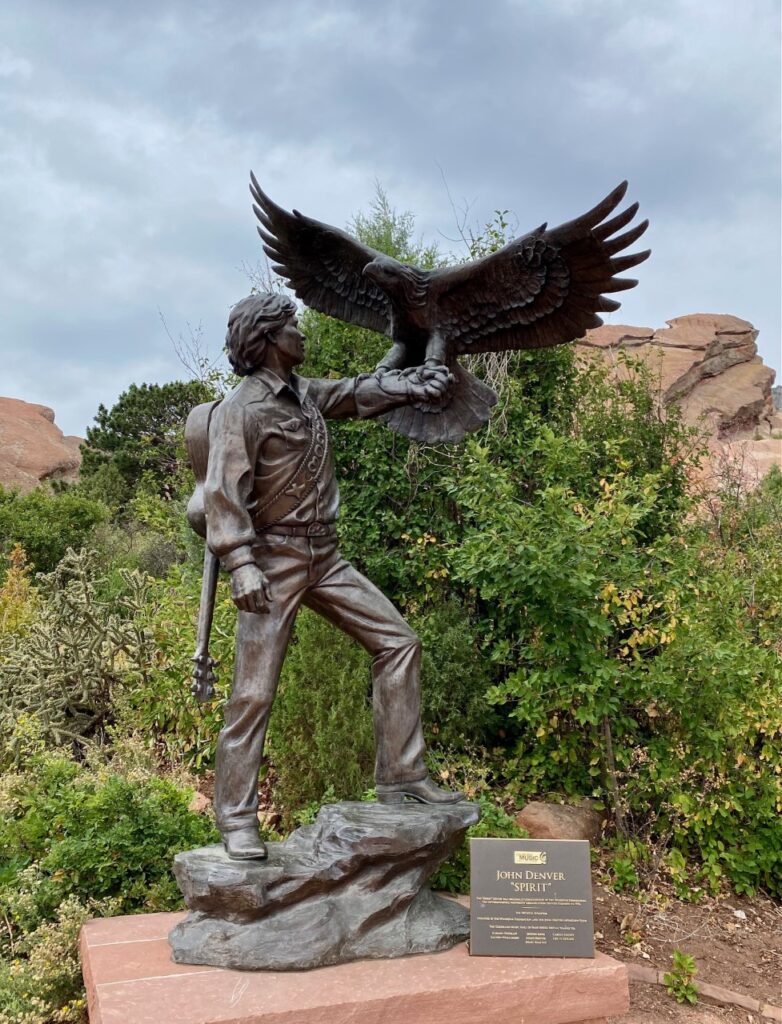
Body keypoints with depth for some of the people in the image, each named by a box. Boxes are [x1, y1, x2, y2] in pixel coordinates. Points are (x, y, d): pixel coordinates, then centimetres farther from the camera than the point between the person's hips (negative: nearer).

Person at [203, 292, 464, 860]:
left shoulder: (305, 394, 11)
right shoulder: (241, 409, -12)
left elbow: (359, 391, 28)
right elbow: (224, 492, -21)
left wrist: (417, 385, 28)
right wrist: (241, 565, -30)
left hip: (325, 557, 8)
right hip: (275, 563, -8)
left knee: (398, 641, 4)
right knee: (254, 694, -5)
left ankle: (401, 775, 11)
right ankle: (237, 820, 8)